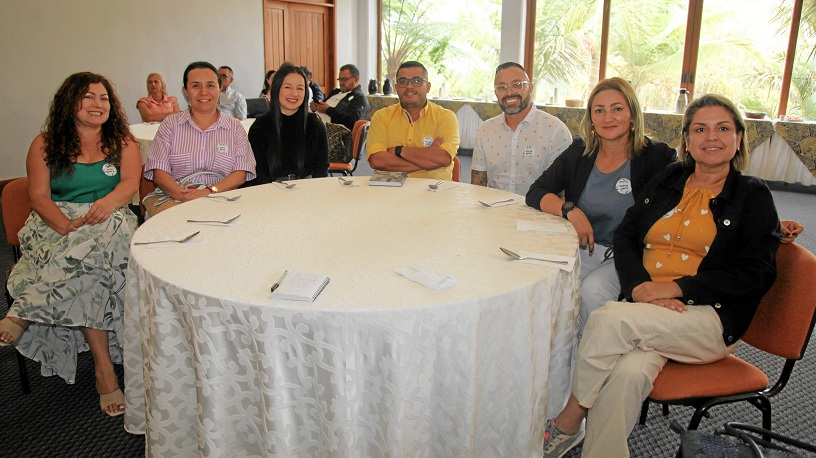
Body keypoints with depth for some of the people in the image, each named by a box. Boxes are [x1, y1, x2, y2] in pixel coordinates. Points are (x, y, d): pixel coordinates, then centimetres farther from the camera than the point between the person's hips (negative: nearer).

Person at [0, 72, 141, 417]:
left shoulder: (122, 141, 11)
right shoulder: (46, 144, 9)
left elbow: (130, 182, -5)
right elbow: (39, 196, -1)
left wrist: (108, 202, -30)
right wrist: (67, 226, -22)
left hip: (109, 221, 1)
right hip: (56, 223, 0)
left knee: (95, 247, -38)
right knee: (87, 270, -34)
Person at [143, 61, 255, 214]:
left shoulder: (235, 127, 12)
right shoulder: (170, 124, 13)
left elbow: (241, 173, 1)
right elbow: (159, 172, 3)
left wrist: (210, 191, -17)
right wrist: (181, 194, -18)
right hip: (174, 201, 0)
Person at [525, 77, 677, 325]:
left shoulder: (656, 157, -4)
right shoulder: (579, 153, 7)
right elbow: (535, 193, 3)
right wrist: (570, 210, -16)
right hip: (582, 249, 3)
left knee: (592, 289, -30)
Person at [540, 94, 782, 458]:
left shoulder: (752, 196, 6)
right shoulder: (666, 181, 16)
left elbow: (756, 274, -4)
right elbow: (625, 236, 8)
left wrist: (674, 288, -14)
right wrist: (641, 286, -12)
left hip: (711, 319, -3)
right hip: (646, 310, 3)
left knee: (609, 319, -30)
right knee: (629, 371, -32)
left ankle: (568, 421, -12)